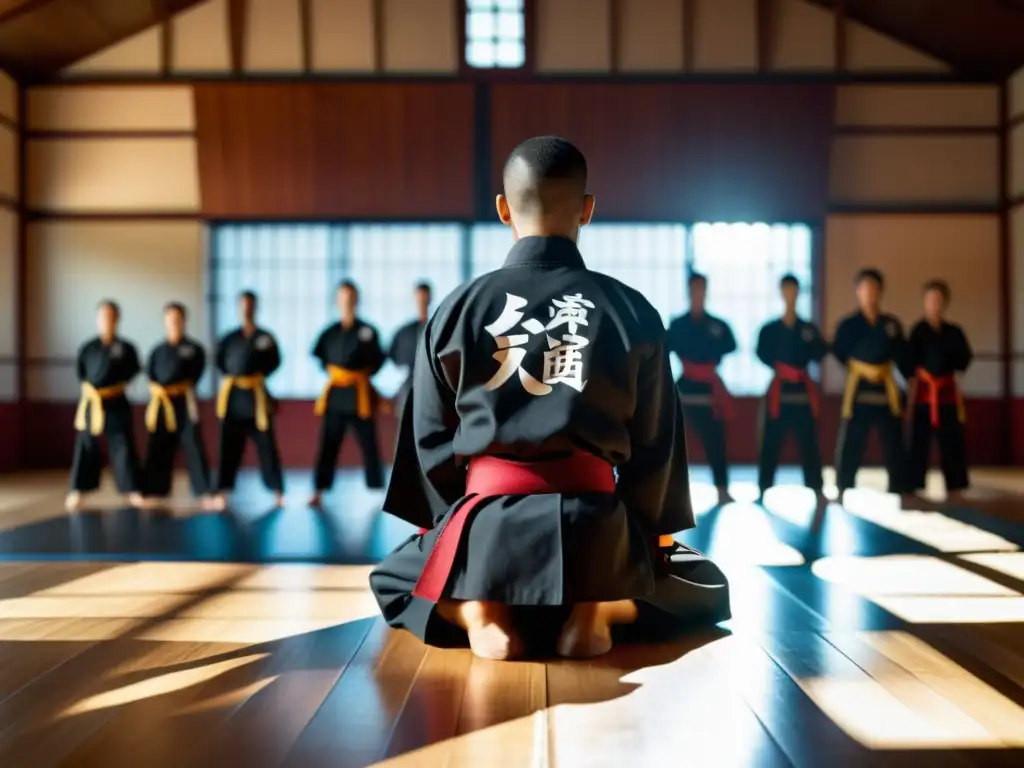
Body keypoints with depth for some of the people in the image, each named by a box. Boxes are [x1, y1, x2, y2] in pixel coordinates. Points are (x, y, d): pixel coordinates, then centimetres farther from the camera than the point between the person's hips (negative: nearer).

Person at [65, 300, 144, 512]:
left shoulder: (126, 347, -1)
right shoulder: (88, 347, 4)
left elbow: (132, 371, 4)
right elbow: (80, 371, 11)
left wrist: (118, 387, -3)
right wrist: (89, 388, 1)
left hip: (116, 404, -1)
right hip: (91, 404, 2)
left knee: (123, 446, 0)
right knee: (86, 447, 6)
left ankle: (133, 492, 5)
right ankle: (77, 492, 14)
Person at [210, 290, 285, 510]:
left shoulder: (265, 337, 1)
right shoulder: (230, 338, 5)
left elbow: (274, 361, 4)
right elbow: (219, 360, 11)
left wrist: (259, 375, -4)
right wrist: (232, 376, 2)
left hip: (257, 395, -1)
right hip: (233, 395, 1)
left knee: (266, 444, 1)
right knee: (229, 445, 3)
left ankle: (278, 491, 10)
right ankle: (222, 492, 8)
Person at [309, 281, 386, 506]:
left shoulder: (368, 330, -3)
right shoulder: (330, 332, 3)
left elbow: (378, 359, 2)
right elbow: (319, 355, 15)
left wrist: (363, 373, -7)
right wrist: (331, 370, 3)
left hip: (360, 393, -2)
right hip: (335, 393, 2)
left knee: (369, 444, 4)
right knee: (328, 444, 4)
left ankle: (377, 489, 15)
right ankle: (319, 491, 8)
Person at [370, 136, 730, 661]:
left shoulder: (458, 308, 0)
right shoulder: (632, 310, 0)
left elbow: (429, 440, 7)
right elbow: (655, 441, 7)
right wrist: (642, 533, 22)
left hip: (489, 521, 1)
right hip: (593, 523, 0)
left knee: (392, 578, 32)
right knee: (705, 586, 28)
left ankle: (474, 612, -3)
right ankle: (599, 609, -4)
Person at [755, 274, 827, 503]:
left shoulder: (809, 328, 8)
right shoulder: (769, 329, 4)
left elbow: (819, 354, -3)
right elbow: (763, 354, -8)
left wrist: (811, 340, -19)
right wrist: (783, 368, -18)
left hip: (803, 390, 1)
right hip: (779, 391, -1)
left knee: (809, 443, 3)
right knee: (770, 443, -1)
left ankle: (817, 490, 10)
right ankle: (763, 491, 7)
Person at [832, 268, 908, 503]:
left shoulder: (891, 323, 10)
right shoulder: (848, 324, 1)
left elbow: (902, 356, 11)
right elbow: (840, 352, -5)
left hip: (886, 390, 3)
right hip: (859, 389, -3)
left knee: (894, 443, 7)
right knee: (850, 444, -3)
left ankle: (899, 490, 17)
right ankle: (843, 491, 9)